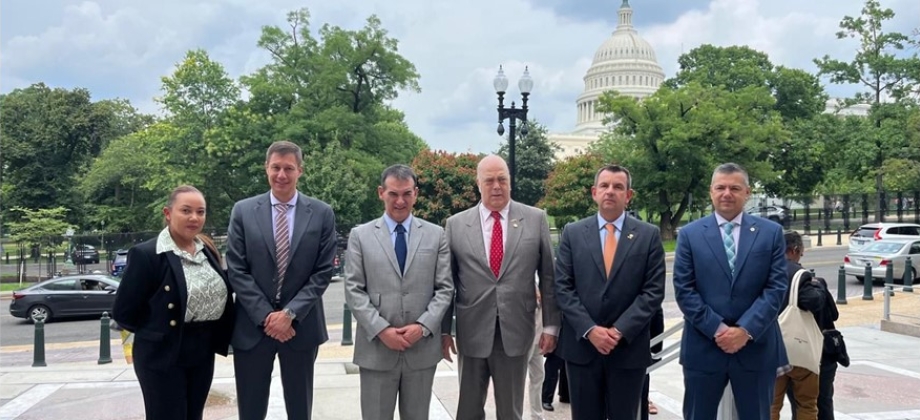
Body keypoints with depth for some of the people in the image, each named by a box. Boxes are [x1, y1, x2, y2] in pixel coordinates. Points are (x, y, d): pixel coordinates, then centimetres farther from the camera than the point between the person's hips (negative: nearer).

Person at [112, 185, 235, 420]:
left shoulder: (208, 252, 7)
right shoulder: (146, 254, -13)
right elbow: (124, 313, -11)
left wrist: (215, 337, 3)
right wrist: (158, 333, -3)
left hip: (203, 353, 6)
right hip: (163, 355, -6)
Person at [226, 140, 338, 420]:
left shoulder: (322, 213, 0)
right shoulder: (243, 211, 1)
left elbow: (323, 272, -3)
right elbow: (236, 271, -3)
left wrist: (290, 313, -13)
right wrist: (265, 316, -11)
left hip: (301, 325, 0)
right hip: (252, 326, 0)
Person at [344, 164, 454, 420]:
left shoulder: (436, 235, 6)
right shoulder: (360, 236, 3)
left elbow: (445, 289, 3)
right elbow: (354, 290, -2)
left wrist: (423, 326, -11)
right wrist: (382, 330, -12)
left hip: (423, 347, 1)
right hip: (376, 348, -1)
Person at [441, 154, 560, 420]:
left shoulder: (536, 219, 1)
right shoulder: (456, 224, 2)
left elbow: (549, 276, 3)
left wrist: (551, 325, 1)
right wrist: (444, 330, 4)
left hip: (516, 332, 0)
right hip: (472, 334, 1)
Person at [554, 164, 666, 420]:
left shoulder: (649, 235, 2)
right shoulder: (573, 233, 4)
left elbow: (653, 291, -4)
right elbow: (563, 288, -1)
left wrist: (620, 330, -13)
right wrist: (589, 330, -12)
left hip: (629, 348, -1)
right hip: (581, 345, 1)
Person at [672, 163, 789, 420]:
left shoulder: (771, 232, 4)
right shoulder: (690, 234, 3)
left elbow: (776, 287, -3)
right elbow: (683, 290, -3)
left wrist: (746, 330, -13)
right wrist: (717, 329, -13)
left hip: (756, 347, 0)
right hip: (703, 347, 0)